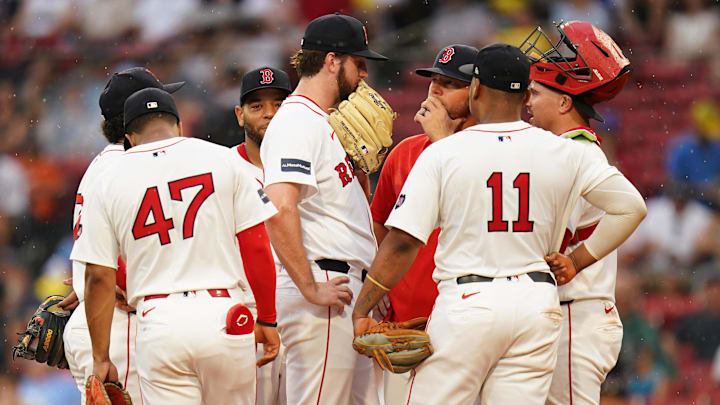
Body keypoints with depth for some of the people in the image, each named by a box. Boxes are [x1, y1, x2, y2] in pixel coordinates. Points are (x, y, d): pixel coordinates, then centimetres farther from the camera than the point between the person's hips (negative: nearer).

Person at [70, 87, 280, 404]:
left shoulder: (109, 181, 6)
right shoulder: (221, 159, 5)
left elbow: (99, 278, 4)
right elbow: (256, 247, 3)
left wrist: (100, 357, 10)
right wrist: (267, 320, 11)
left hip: (158, 324, 0)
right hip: (224, 316, 0)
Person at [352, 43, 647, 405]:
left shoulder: (443, 153, -4)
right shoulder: (564, 153, 4)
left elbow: (403, 242, -6)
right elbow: (631, 206, 8)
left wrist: (361, 309, -1)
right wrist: (579, 260, 13)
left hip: (466, 304, -3)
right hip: (537, 304, 3)